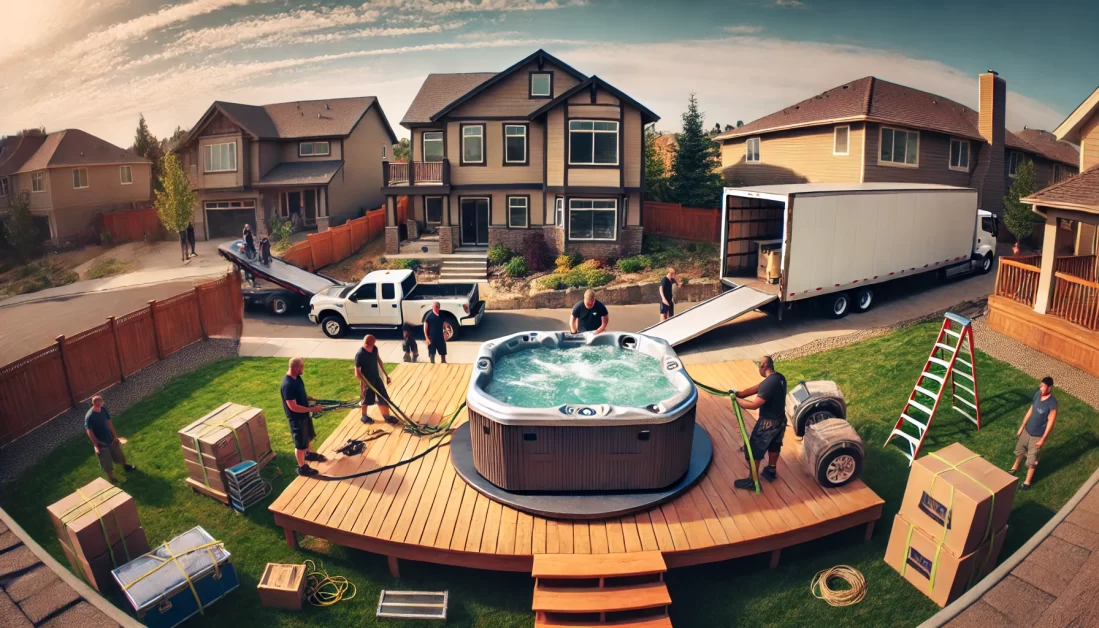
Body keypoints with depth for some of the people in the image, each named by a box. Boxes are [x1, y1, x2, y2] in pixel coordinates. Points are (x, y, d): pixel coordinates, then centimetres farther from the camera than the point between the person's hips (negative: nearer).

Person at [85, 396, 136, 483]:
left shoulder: (103, 409, -9)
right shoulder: (89, 416, -28)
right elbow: (89, 432, -21)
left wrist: (115, 436, 7)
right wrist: (96, 445, -20)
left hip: (110, 438, 6)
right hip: (101, 443, -6)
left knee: (118, 454, 27)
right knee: (107, 463, 9)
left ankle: (126, 466, 53)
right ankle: (112, 480, 28)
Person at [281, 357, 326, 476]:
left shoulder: (297, 377, -4)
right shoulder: (288, 385, -33)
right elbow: (293, 407, -31)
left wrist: (309, 399, 1)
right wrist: (312, 409, -27)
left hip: (304, 414, 9)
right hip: (296, 418, -9)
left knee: (308, 436, 29)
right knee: (300, 443, 7)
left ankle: (310, 454, 52)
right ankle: (302, 467, 24)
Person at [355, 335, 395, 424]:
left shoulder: (374, 349, -9)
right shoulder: (359, 354, -27)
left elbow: (379, 361, 7)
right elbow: (357, 372, -21)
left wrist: (386, 375, 11)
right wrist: (364, 383, -27)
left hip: (376, 378, 6)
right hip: (367, 381, -5)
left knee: (384, 397, 10)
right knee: (367, 399, 15)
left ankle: (386, 416, 25)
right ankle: (364, 416, 39)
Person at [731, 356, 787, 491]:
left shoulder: (768, 384, -31)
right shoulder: (779, 377, -1)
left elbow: (754, 405, -29)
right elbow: (756, 388, 4)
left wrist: (737, 400, -15)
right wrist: (739, 393, -3)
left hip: (768, 423, -9)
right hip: (780, 420, 9)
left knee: (754, 450, 6)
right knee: (774, 446, 28)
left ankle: (752, 481, 16)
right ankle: (771, 471, 48)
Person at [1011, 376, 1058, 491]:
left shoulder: (1052, 403, -29)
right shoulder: (1038, 394, -8)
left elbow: (1050, 422, -21)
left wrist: (1043, 439, -15)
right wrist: (1022, 426, 11)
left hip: (1037, 435, -6)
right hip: (1027, 430, 6)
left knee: (1031, 459, 8)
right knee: (1020, 449, 26)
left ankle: (1027, 482, 26)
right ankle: (1015, 467, 51)